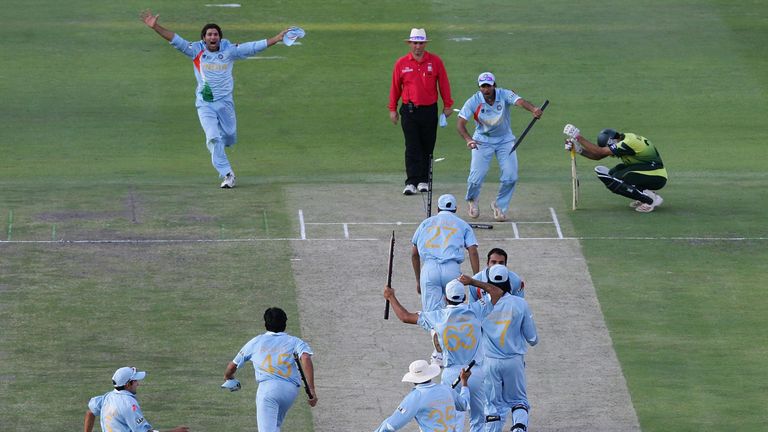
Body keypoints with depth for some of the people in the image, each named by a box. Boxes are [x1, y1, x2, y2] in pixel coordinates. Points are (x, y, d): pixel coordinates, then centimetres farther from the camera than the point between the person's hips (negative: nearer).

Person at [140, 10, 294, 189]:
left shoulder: (229, 51, -1)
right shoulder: (197, 51, -3)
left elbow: (253, 47, -2)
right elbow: (176, 40, -9)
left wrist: (277, 38, -8)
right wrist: (155, 27, -20)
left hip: (225, 102, 2)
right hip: (204, 104, -2)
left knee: (230, 138, 8)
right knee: (213, 138, -12)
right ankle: (227, 174, -7)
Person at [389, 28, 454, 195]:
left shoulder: (435, 61, 1)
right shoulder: (401, 63, 1)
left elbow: (444, 84, 6)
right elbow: (395, 87, 7)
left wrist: (447, 105, 6)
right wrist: (392, 109, 9)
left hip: (429, 110, 1)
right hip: (409, 111, -1)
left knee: (427, 148, 7)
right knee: (412, 148, -6)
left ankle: (423, 181, 16)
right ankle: (411, 182, -8)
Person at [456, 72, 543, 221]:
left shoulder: (504, 95, -18)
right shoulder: (474, 101, -18)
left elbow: (519, 101, -37)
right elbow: (460, 123, -24)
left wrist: (533, 109, -59)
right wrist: (468, 140, -43)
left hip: (505, 140, 1)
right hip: (482, 141, -1)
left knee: (511, 176, -11)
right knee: (476, 177, -12)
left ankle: (499, 205, 16)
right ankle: (472, 200, 23)